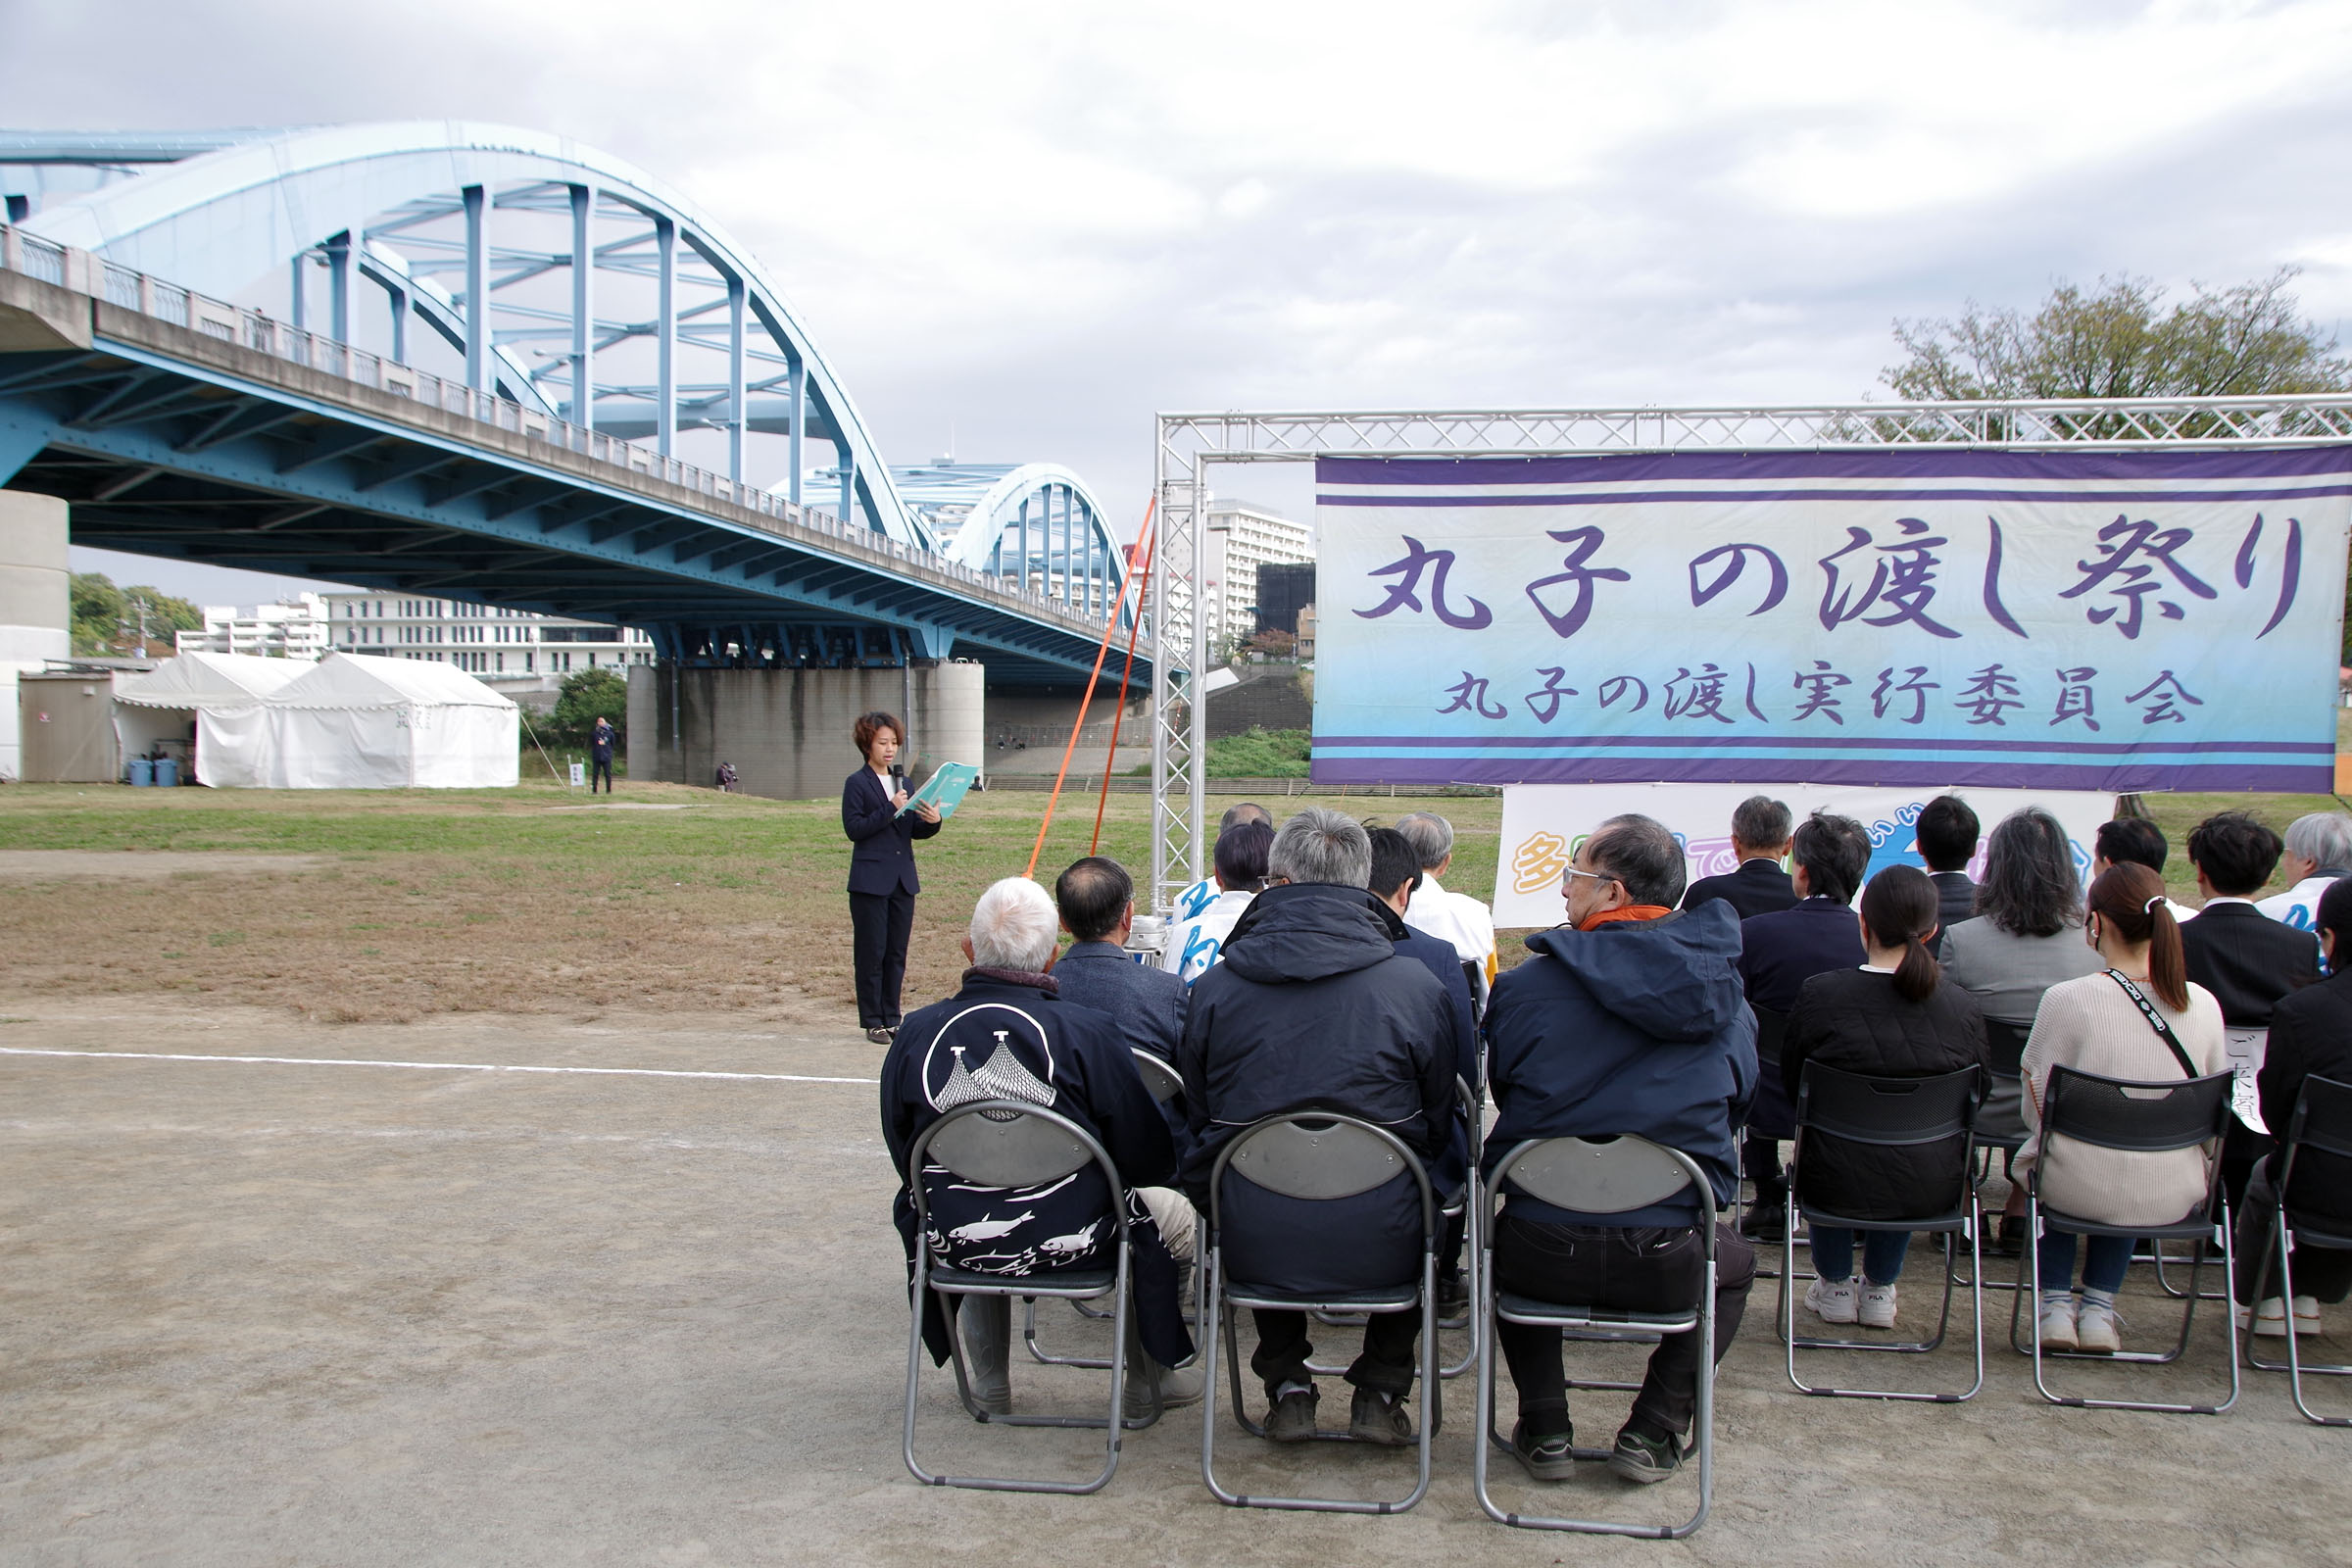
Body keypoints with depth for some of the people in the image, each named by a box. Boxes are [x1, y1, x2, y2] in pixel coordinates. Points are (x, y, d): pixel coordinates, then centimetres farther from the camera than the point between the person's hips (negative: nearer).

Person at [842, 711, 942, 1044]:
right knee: (872, 953, 0)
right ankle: (872, 1021, 8)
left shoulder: (903, 781, 14)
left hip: (903, 879, 6)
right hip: (870, 881, -6)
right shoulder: (856, 783, -4)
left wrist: (932, 821, -8)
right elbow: (854, 828, -13)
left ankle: (892, 1019, 17)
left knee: (897, 953, 9)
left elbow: (914, 830, 13)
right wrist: (890, 808, -19)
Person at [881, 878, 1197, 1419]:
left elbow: (902, 1153, 4)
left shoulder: (915, 1033, -10)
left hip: (953, 1242, 3)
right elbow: (1149, 1160, -10)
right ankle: (1148, 1383, 39)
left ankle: (988, 1386, 46)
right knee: (1172, 1211, 27)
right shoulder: (1087, 1033, -17)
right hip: (1066, 1238, -3)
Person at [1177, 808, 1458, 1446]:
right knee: (1423, 1199, 33)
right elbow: (1439, 1129, 6)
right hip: (1380, 1249, -1)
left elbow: (1198, 1119, 9)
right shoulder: (1417, 984, -5)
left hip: (1254, 1250, 1)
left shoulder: (1213, 988, -3)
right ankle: (1380, 1391, 30)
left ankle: (1287, 1391, 33)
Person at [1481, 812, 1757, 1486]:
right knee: (1734, 1262, 35)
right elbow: (1738, 1101, 14)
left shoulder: (1524, 985, -8)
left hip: (1544, 1258, 0)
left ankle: (1544, 1427, 27)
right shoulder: (1723, 990, -1)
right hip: (1670, 1264, 1)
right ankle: (1654, 1431, 22)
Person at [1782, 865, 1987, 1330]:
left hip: (1838, 1185, -2)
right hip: (1932, 1189, 2)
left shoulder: (1818, 994, -15)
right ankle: (1879, 1290, 44)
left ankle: (1835, 1286, 44)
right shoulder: (1962, 1007, -11)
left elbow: (1791, 1087, -2)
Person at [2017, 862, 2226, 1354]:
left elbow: (2036, 1108, -9)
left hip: (2083, 1190, -3)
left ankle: (2056, 1304, 27)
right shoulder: (2204, 1005, -7)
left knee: (2042, 1152, 31)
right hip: (2175, 1197, 3)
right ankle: (2098, 1309, 31)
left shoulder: (2065, 1000, -19)